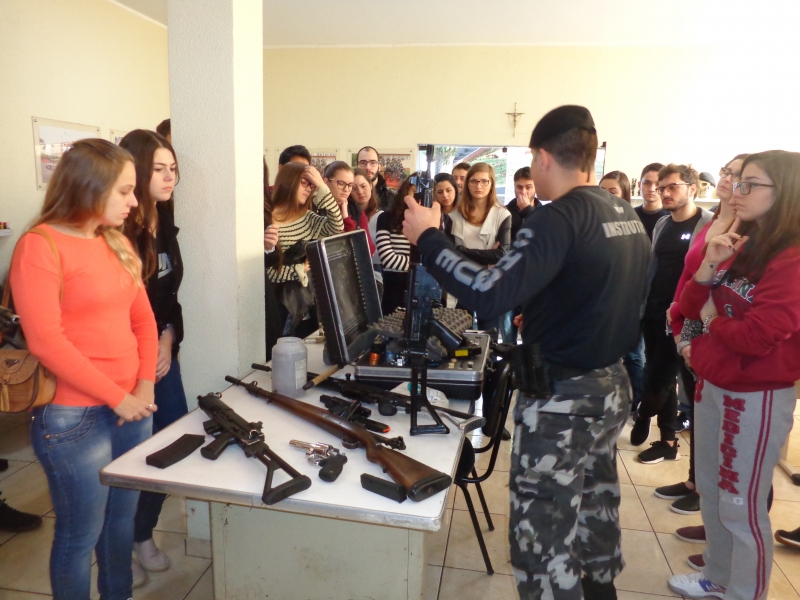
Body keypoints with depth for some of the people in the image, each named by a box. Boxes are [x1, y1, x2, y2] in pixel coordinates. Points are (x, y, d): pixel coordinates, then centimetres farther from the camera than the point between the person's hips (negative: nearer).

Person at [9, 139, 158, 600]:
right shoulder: (39, 247, -12)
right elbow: (47, 342, -18)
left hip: (132, 406, 7)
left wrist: (145, 387, -2)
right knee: (81, 534, 9)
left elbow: (143, 317, 10)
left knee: (123, 517, 19)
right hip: (74, 417, -6)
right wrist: (117, 398, -15)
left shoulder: (117, 243, 9)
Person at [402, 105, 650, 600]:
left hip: (562, 395, -9)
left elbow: (490, 295, -32)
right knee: (596, 506, 26)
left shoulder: (560, 217, -21)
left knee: (544, 536, 4)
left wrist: (427, 237, -22)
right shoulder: (628, 216, 6)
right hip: (612, 384, 9)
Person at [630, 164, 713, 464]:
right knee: (663, 377, 13)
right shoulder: (662, 225, 13)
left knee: (660, 377, 1)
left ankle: (643, 417, 30)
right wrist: (642, 304, 11)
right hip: (654, 313, 7)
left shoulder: (709, 224, -9)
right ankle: (668, 441, 25)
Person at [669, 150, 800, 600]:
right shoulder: (740, 246, 10)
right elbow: (691, 306, 7)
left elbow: (758, 335, -26)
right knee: (711, 490, 20)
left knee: (741, 505, 4)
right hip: (713, 384, 9)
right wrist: (709, 266, -10)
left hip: (757, 396, -9)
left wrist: (713, 320, -7)